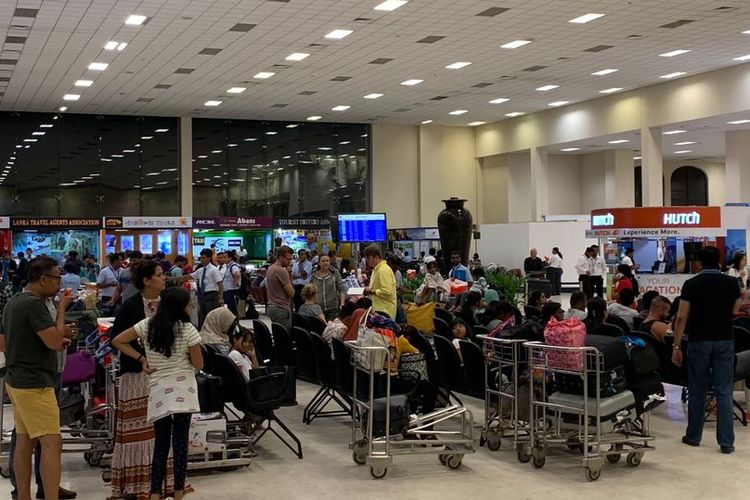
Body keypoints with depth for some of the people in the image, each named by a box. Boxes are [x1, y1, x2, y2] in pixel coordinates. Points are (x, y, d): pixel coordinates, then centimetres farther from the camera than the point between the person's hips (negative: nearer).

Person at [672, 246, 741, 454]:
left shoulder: (691, 284, -6)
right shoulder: (732, 283, 0)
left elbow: (682, 317, -9)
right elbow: (734, 311, 15)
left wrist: (676, 346, -5)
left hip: (699, 341, -1)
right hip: (725, 341, 1)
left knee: (697, 391, 9)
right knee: (724, 392, 2)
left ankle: (693, 436, 18)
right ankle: (726, 441, 1)